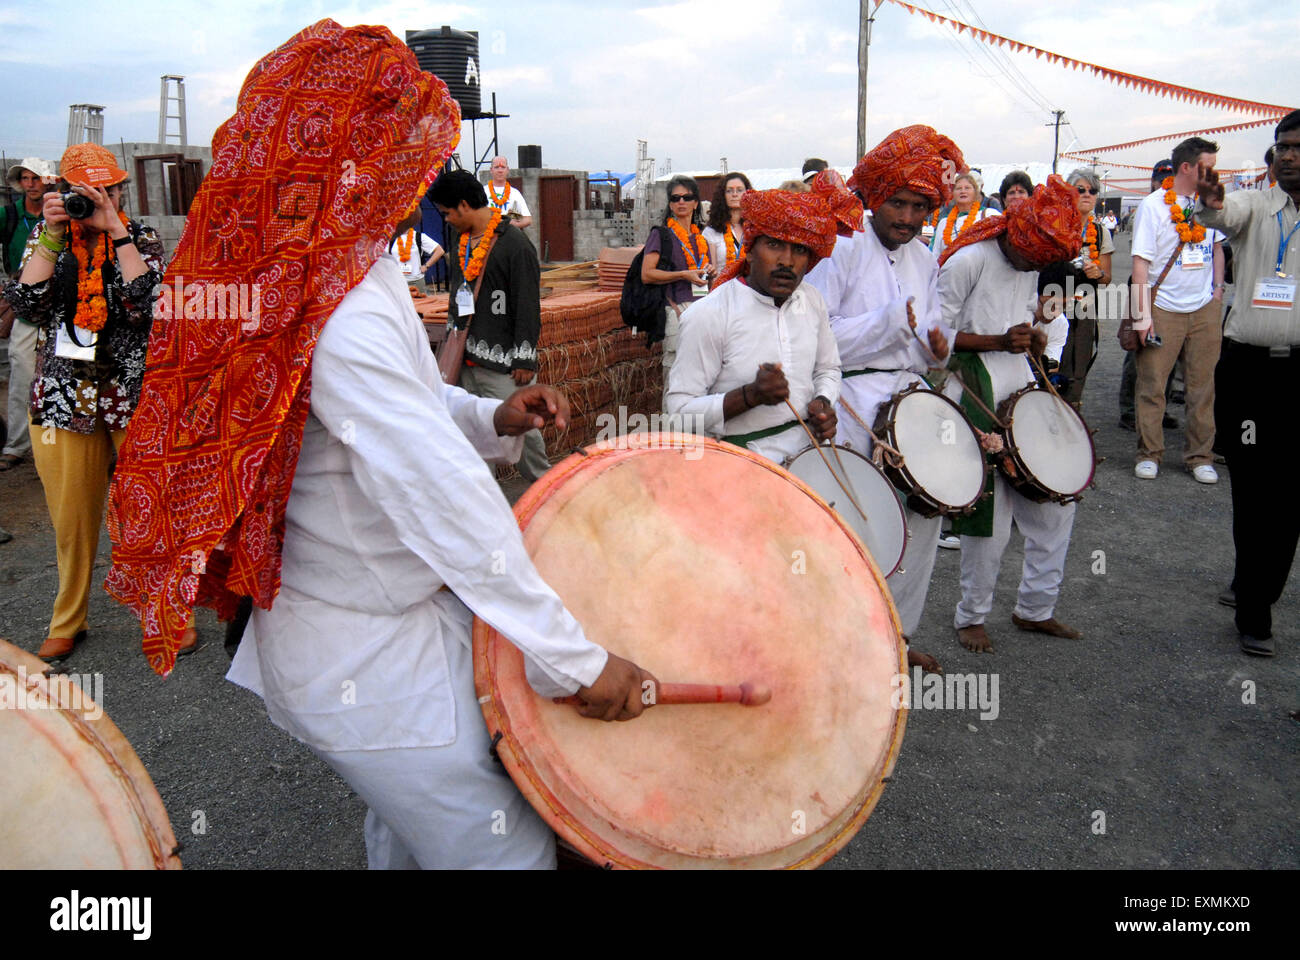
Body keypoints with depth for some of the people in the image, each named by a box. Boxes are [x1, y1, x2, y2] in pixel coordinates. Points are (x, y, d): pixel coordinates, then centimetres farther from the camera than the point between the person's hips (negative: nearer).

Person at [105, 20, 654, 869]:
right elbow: (448, 506, -32)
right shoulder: (341, 315, -28)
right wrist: (577, 661, -28)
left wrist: (490, 419, -2)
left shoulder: (356, 270, 5)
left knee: (409, 821, 28)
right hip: (368, 662, -10)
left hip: (390, 617, 10)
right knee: (504, 849, 0)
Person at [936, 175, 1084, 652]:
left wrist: (1035, 334, -1)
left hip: (1022, 388, 8)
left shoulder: (1029, 264, 9)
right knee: (990, 512, -5)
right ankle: (971, 616, 17)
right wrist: (1000, 341, -21)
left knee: (1057, 499, 10)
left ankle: (1035, 608, 26)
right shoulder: (967, 262, -14)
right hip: (976, 395, -8)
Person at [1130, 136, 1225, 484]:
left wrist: (1218, 288, 12)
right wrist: (1142, 314, -14)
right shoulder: (1153, 205, -6)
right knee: (1152, 385, 0)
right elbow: (1141, 261, -9)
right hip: (1163, 309, -4)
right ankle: (1149, 454, 12)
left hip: (1205, 310, 4)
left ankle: (1200, 456, 15)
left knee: (1202, 386, 6)